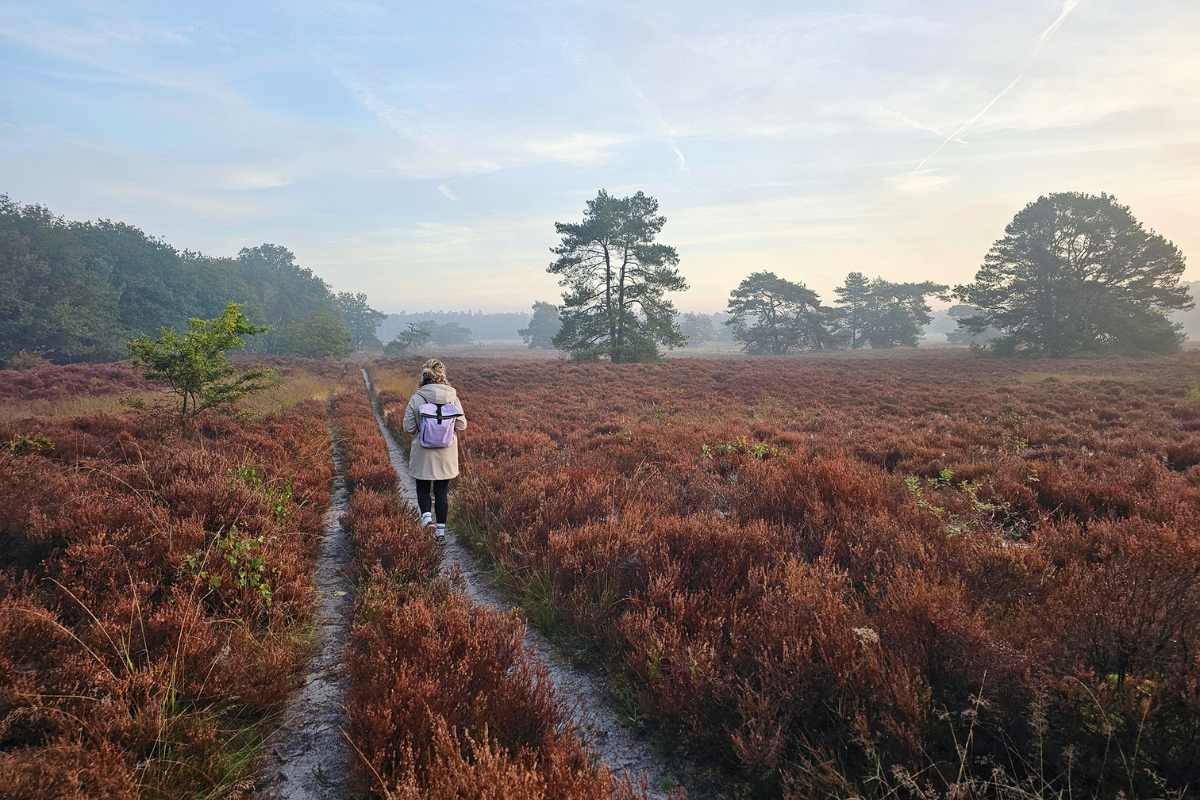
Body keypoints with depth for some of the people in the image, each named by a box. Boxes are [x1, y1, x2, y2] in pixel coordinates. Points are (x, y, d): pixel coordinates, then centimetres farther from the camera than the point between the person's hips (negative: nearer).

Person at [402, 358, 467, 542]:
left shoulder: (416, 398, -12)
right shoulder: (453, 397, -9)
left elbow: (408, 428, -9)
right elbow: (462, 425, -3)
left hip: (423, 454, -1)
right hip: (447, 454, 1)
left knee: (423, 488, 18)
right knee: (442, 491, 13)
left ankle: (427, 516, -7)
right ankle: (441, 531, 18)